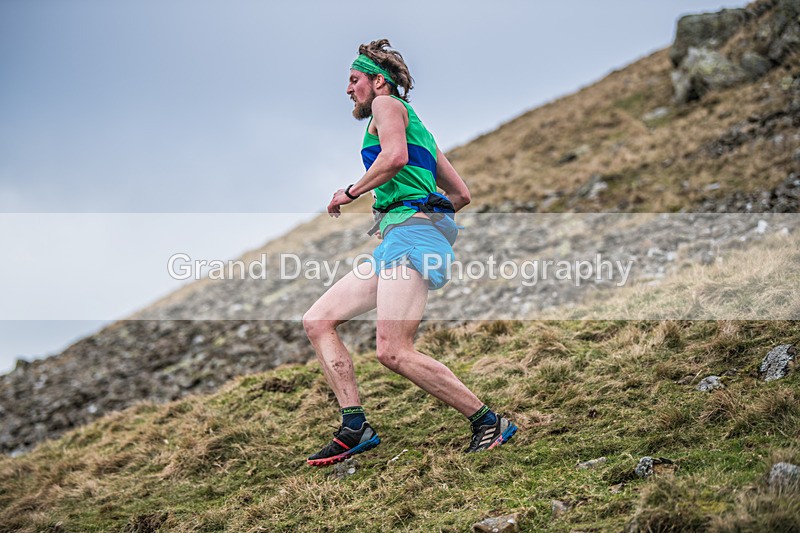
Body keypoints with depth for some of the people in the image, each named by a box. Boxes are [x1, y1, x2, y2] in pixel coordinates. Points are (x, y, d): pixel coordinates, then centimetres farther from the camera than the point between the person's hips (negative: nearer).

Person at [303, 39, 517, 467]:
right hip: (394, 245, 10)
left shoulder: (387, 103, 6)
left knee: (392, 351, -22)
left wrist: (350, 192, -5)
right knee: (317, 320, 4)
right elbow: (462, 195, 28)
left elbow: (395, 156, -16)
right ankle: (355, 427, -5)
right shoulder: (417, 129, 31)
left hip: (410, 233, -10)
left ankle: (490, 423, -13)